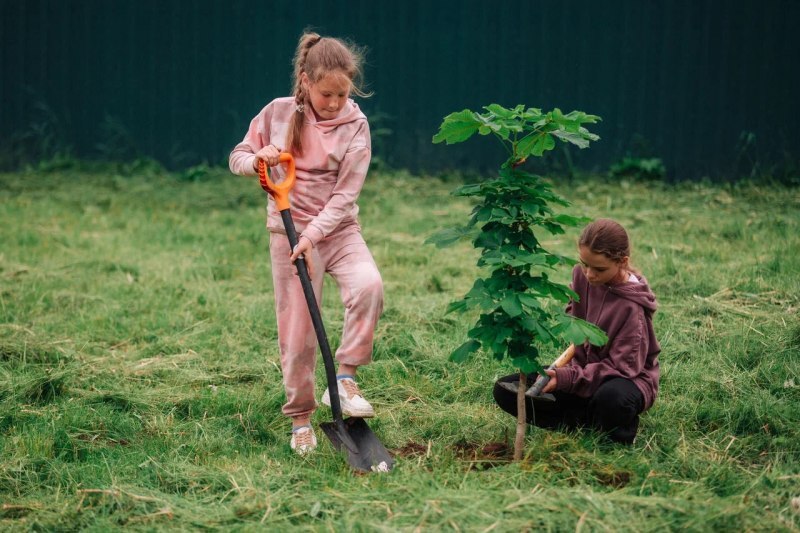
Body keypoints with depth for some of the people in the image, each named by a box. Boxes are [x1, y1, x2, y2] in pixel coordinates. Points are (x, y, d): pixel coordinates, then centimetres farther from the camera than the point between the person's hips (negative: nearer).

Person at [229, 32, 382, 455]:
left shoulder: (355, 125, -7)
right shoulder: (278, 113, -3)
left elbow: (344, 195, -11)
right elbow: (237, 157, 6)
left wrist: (312, 235, -22)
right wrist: (257, 159, -17)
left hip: (337, 229, 0)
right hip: (288, 230, 0)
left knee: (368, 286, -30)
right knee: (297, 333, 0)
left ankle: (344, 378, -16)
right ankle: (300, 419, 16)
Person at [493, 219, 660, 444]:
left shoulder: (631, 306, -24)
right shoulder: (581, 275, -6)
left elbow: (622, 366, -25)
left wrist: (567, 378, -34)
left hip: (626, 377, -6)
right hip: (584, 368, 6)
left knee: (612, 397, -45)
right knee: (504, 390, -9)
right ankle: (593, 421, -14)